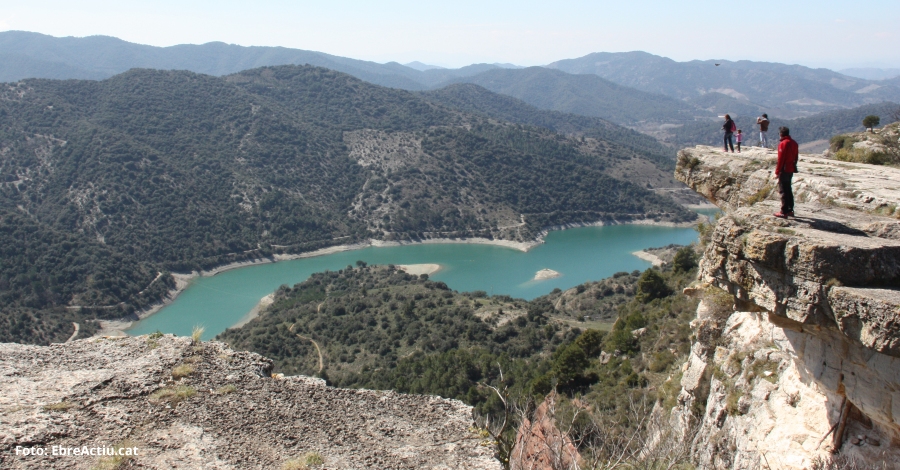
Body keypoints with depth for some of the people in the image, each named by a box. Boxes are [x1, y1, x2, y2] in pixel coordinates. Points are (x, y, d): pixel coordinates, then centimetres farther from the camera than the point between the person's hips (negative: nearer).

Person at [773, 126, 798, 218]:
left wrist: (777, 172, -12)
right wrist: (793, 166, 19)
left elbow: (781, 159, -16)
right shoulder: (794, 143, 11)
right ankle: (790, 210, 20)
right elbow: (796, 157, 14)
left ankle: (784, 212, -5)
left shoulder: (783, 143, -15)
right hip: (791, 170, 8)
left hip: (784, 170, -8)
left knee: (783, 191, -5)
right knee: (788, 190, 16)